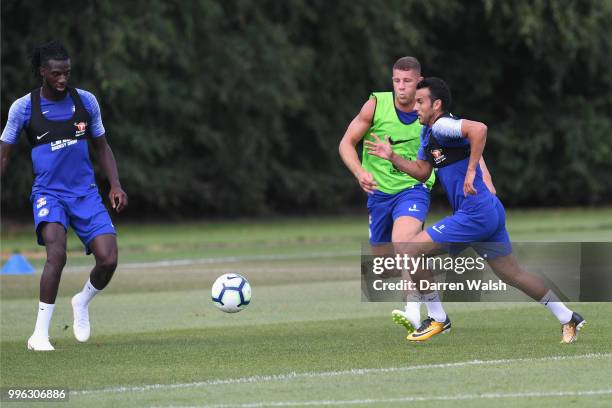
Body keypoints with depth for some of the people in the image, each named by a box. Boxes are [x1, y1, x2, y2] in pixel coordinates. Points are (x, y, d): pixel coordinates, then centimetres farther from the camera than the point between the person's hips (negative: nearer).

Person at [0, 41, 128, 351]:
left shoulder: (86, 101, 2)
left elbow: (101, 147, 14)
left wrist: (115, 185, 2)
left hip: (86, 194, 3)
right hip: (48, 193, -3)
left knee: (108, 260, -13)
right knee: (57, 253, -29)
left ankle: (82, 303, 22)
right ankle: (39, 334, -21)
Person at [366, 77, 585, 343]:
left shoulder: (441, 126, -14)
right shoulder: (428, 132, 17)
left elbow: (478, 129, -32)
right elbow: (421, 171, 22)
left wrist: (470, 171, -30)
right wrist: (391, 157, 10)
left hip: (474, 214, -10)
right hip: (490, 212, 10)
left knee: (412, 252, -7)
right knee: (513, 275, 16)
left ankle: (437, 320, 1)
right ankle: (568, 319, 21)